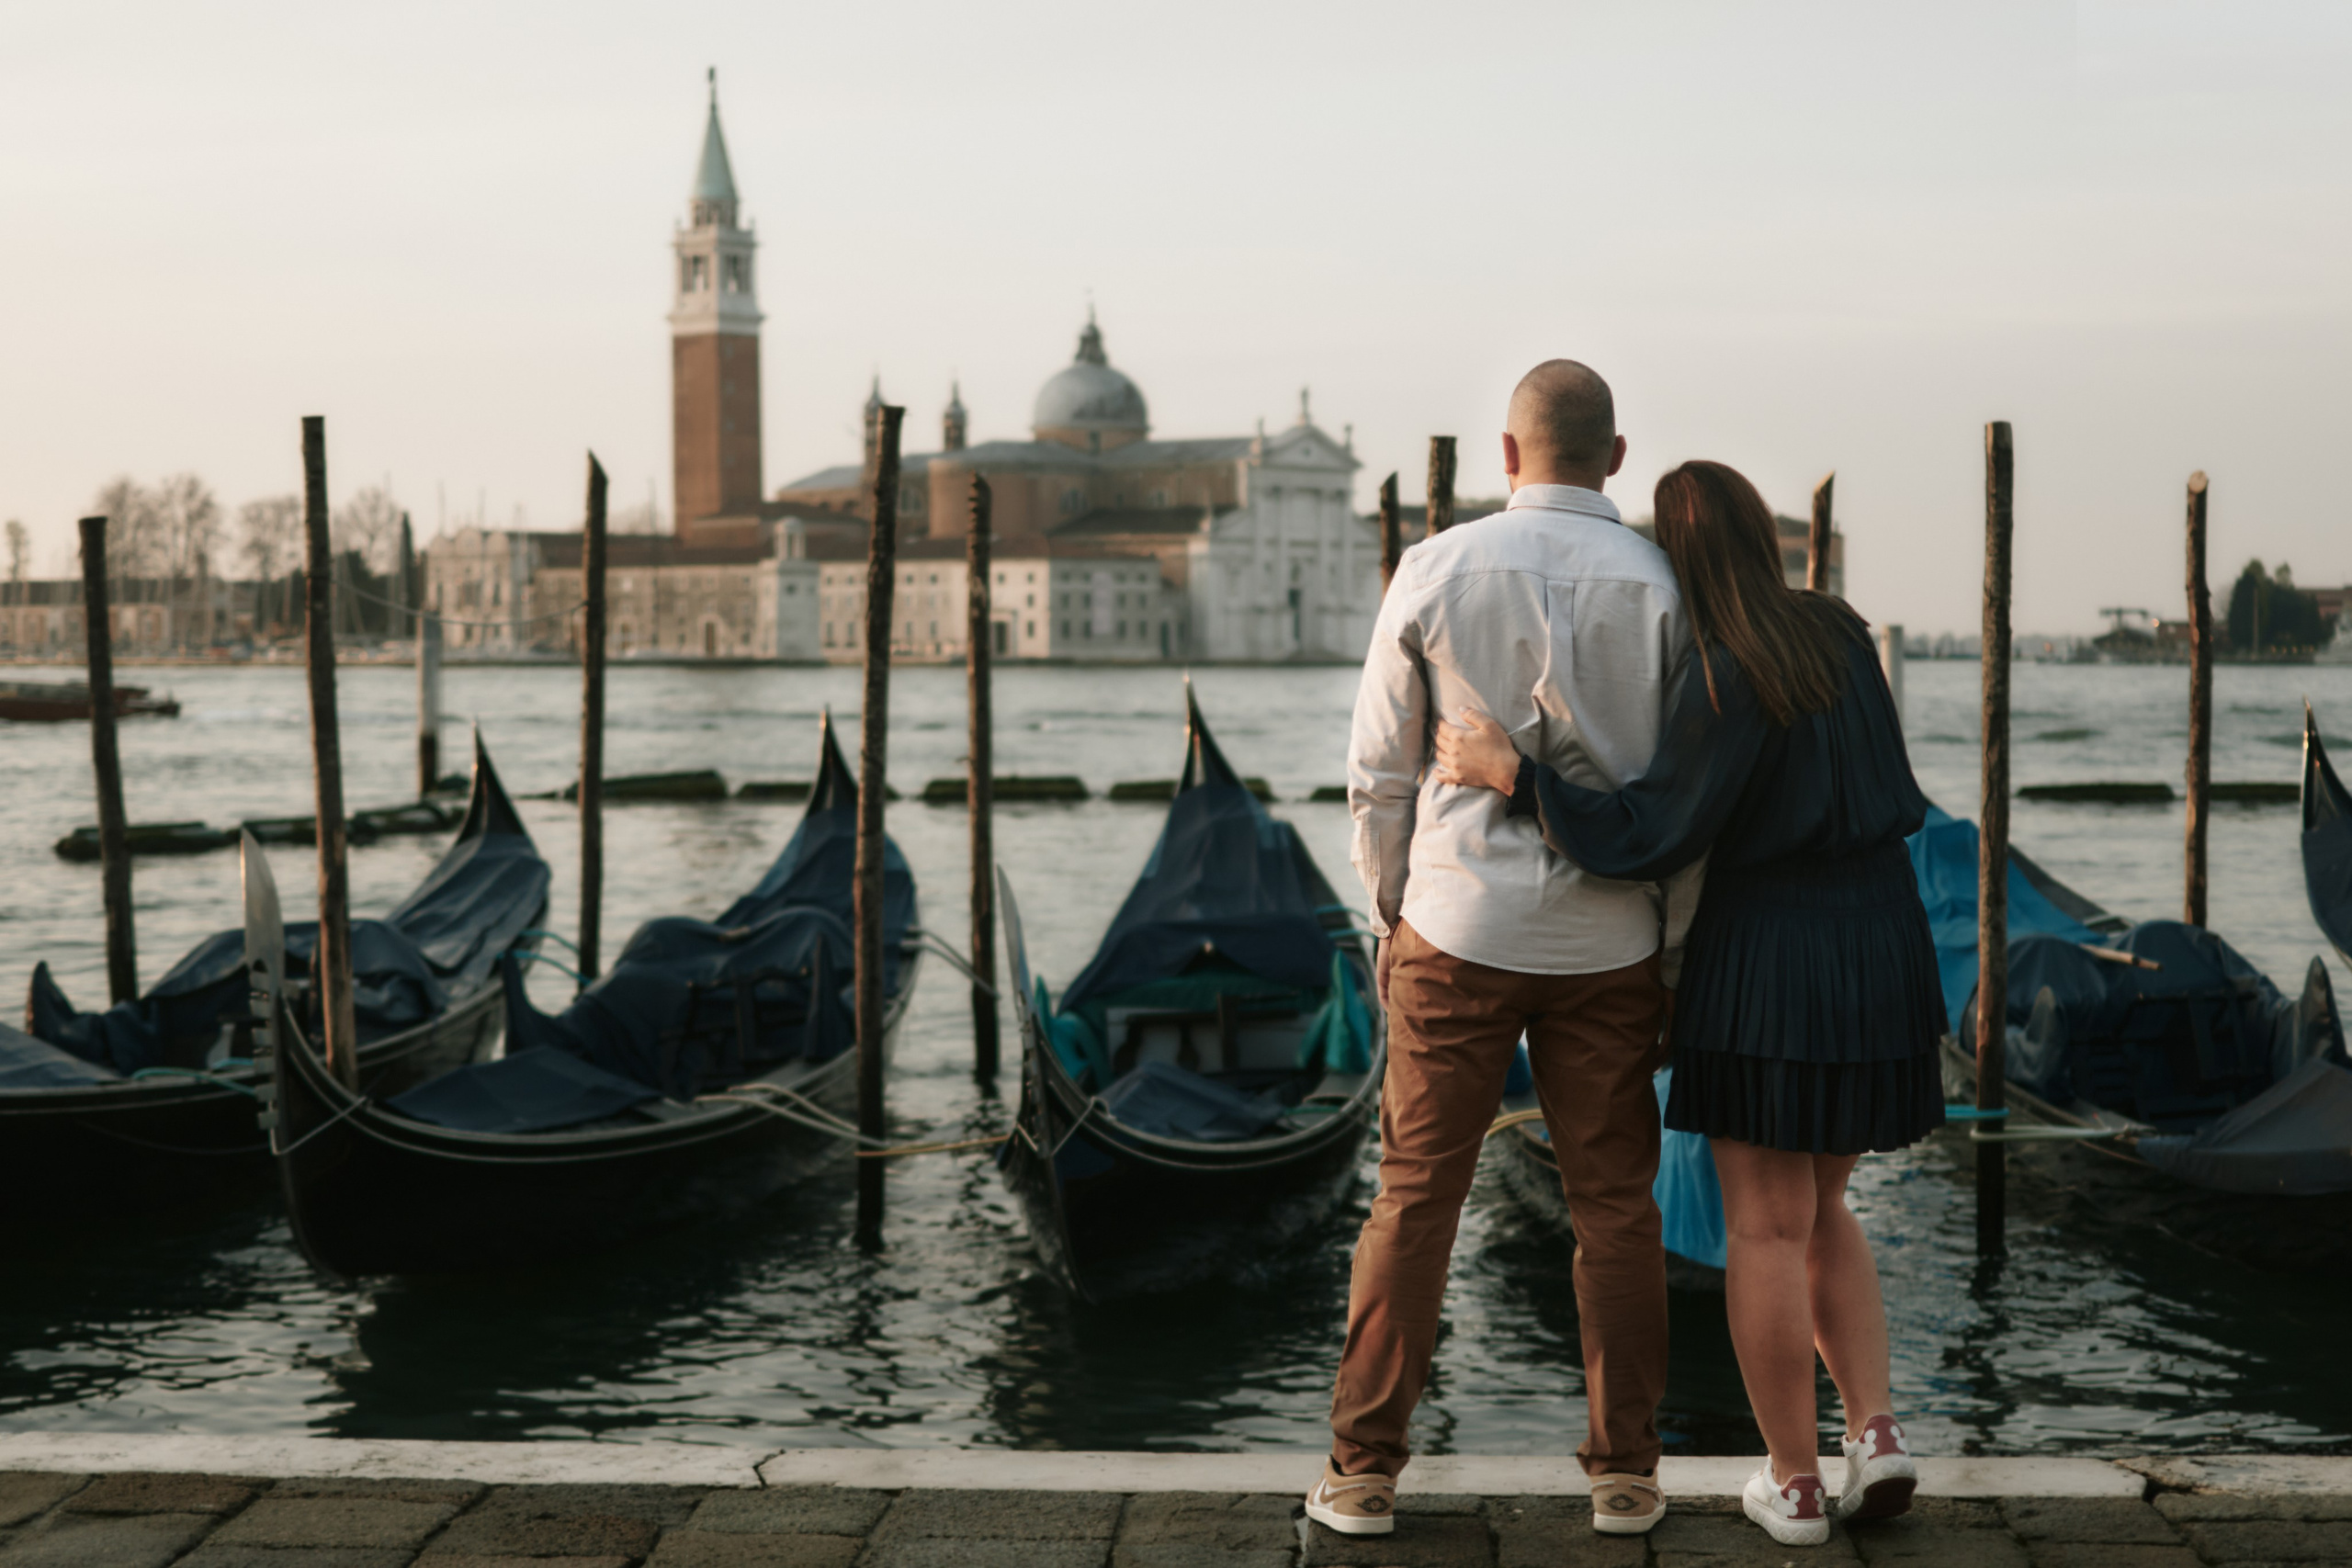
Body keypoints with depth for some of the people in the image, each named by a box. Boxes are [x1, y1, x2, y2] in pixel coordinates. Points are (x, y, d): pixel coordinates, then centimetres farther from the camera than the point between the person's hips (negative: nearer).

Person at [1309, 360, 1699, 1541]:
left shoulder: (1435, 571, -4)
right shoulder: (1662, 583, -3)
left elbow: (1381, 773, 0)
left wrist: (1388, 918, 12)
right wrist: (1675, 946, 7)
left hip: (1460, 927, -1)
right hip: (1608, 941, 1)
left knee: (1415, 1197, 6)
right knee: (1614, 1203, 10)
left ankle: (1364, 1472, 10)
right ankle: (1624, 1475, 16)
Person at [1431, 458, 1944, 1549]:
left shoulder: (1730, 680, -18)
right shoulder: (1838, 631, 6)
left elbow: (1649, 839, -20)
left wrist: (1510, 775, -18)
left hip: (1766, 960, -7)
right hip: (1877, 954, 7)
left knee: (1764, 1229, 5)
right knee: (1820, 1212, 20)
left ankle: (1794, 1486, 12)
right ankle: (1876, 1433, 8)